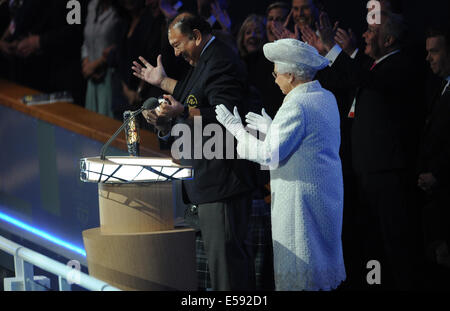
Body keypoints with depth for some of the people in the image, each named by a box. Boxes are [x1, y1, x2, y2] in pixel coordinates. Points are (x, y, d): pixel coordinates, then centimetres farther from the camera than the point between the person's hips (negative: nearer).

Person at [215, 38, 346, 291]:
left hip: (302, 194, -9)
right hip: (329, 191, 9)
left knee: (299, 272, -2)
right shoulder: (327, 98, 8)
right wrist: (271, 127, 18)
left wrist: (237, 129, -9)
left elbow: (269, 155, -19)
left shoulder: (296, 105, -20)